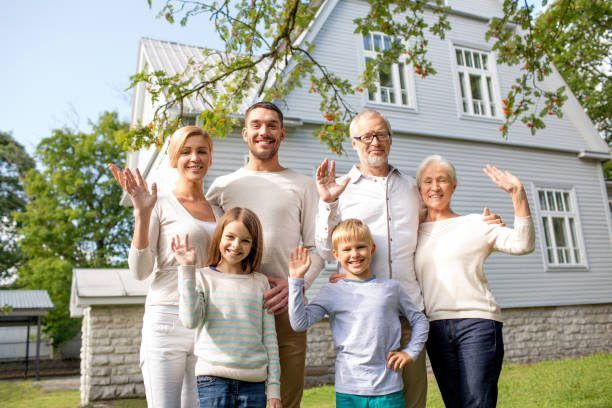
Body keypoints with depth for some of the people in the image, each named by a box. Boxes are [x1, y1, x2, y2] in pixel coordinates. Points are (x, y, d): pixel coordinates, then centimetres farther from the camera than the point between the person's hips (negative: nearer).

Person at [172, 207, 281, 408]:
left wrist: (273, 387, 5)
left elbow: (269, 338, 7)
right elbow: (190, 320, -16)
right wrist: (187, 269, -19)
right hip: (214, 378, -2)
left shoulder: (260, 282, 6)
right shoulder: (202, 277, 0)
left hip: (254, 381, 2)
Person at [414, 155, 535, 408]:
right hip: (436, 328, 4)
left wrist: (518, 194, -19)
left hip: (476, 322, -3)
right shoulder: (416, 232, 12)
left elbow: (522, 244, -9)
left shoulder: (475, 224, 3)